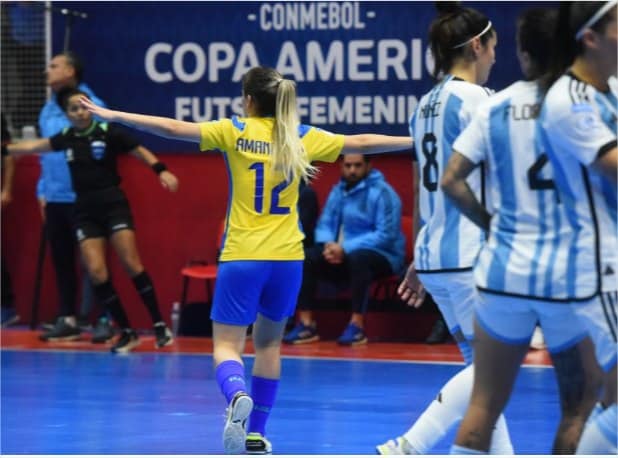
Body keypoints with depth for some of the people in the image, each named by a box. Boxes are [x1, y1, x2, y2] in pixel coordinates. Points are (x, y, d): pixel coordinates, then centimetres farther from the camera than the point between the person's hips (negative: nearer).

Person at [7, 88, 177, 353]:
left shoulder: (108, 133, -6)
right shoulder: (66, 139, 7)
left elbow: (140, 151, -6)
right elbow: (34, 146, 18)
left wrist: (161, 171, -19)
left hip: (113, 204, -4)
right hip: (85, 211, 4)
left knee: (131, 263, -13)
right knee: (96, 271, -7)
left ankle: (159, 326, -4)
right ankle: (127, 333, 2)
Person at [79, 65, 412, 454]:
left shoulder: (235, 132, -2)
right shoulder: (302, 137, 5)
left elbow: (173, 128, -9)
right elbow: (361, 143, 11)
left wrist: (113, 116, -5)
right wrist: (417, 141, 24)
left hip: (242, 258, -3)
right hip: (287, 258, 3)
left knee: (227, 345, -1)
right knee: (269, 342, 19)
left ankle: (239, 396, -34)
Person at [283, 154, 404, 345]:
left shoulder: (382, 192, -10)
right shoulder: (337, 191, 11)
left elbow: (386, 234, -19)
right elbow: (324, 224, 10)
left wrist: (345, 248, -24)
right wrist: (329, 244, -15)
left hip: (382, 257, -6)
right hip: (343, 256, 6)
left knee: (358, 258, -39)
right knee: (306, 257, -16)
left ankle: (357, 324, -34)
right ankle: (306, 323, -18)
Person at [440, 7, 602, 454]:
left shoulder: (496, 107, 3)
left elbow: (451, 180, -1)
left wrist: (490, 222, 12)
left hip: (504, 270, 3)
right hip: (570, 275, -3)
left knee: (484, 405, 10)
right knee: (579, 408, 7)